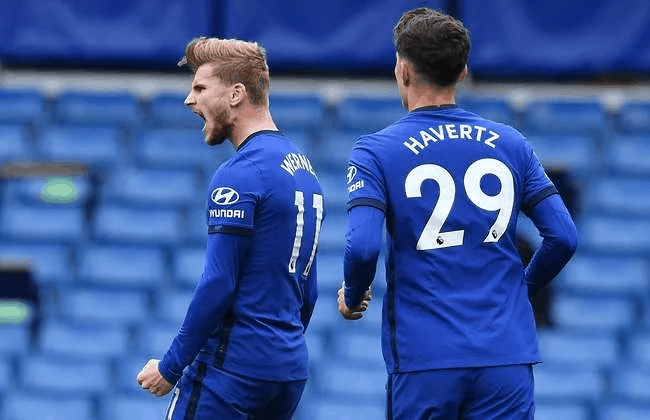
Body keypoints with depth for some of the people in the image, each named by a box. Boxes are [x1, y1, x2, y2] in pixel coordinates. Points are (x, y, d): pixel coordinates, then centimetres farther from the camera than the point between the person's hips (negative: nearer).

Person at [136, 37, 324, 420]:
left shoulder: (239, 175, -13)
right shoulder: (303, 169, 15)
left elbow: (218, 286, -17)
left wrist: (171, 367, -10)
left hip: (231, 371, -9)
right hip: (291, 371, 9)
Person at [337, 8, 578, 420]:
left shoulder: (376, 152, -2)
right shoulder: (510, 144, 7)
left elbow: (363, 247, -15)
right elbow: (563, 237, 4)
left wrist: (351, 297, 5)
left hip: (424, 360, -2)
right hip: (508, 356, 2)